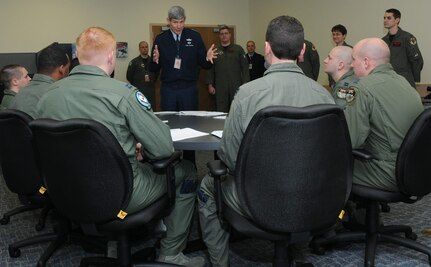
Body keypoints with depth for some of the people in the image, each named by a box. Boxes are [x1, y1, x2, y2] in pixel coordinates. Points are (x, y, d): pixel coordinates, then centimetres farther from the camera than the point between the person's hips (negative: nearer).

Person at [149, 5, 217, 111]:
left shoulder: (195, 37, 2)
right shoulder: (160, 39, 2)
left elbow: (203, 64, 4)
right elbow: (153, 69, 3)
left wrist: (207, 59, -17)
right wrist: (155, 60, -17)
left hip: (189, 88, 0)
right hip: (168, 88, 0)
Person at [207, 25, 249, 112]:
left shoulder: (238, 49, 7)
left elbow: (245, 67, 3)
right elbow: (210, 69, 8)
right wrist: (210, 85, 1)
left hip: (236, 86, 0)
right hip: (220, 88, 0)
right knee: (221, 112, 1)